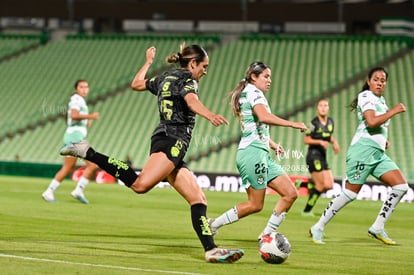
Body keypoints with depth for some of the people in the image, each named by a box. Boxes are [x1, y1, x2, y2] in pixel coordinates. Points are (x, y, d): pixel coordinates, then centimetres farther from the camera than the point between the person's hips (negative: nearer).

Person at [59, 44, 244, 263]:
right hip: (172, 140, -10)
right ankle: (87, 153, -24)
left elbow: (136, 84, 39)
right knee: (140, 184, -31)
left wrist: (148, 62, 55)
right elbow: (191, 101, -22)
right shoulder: (187, 80, 1)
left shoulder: (165, 78, 25)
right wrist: (210, 116, -41)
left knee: (198, 199, 3)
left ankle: (211, 250, -8)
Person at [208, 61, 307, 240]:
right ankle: (213, 224, 2)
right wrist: (292, 124, -25)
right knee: (255, 204, -8)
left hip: (263, 153, 10)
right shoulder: (254, 92, -7)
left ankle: (267, 234, 1)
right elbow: (264, 117, -27)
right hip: (253, 152, -10)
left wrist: (272, 144, 22)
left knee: (291, 193, 1)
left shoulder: (248, 94, 23)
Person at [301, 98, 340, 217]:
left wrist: (334, 143, 4)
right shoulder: (314, 123, -11)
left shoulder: (330, 122, 10)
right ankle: (307, 210, 3)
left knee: (329, 185, 0)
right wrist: (320, 142, -21)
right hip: (313, 156, -7)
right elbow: (306, 140, -8)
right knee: (320, 185, -9)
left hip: (322, 157, 7)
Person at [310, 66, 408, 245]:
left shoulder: (380, 100, 21)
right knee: (350, 193, -8)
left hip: (378, 153, 9)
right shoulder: (366, 96, -6)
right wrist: (393, 111, -15)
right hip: (364, 149, -9)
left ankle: (378, 228, -1)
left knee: (401, 186, -5)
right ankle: (318, 228, 4)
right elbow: (371, 122, -22)